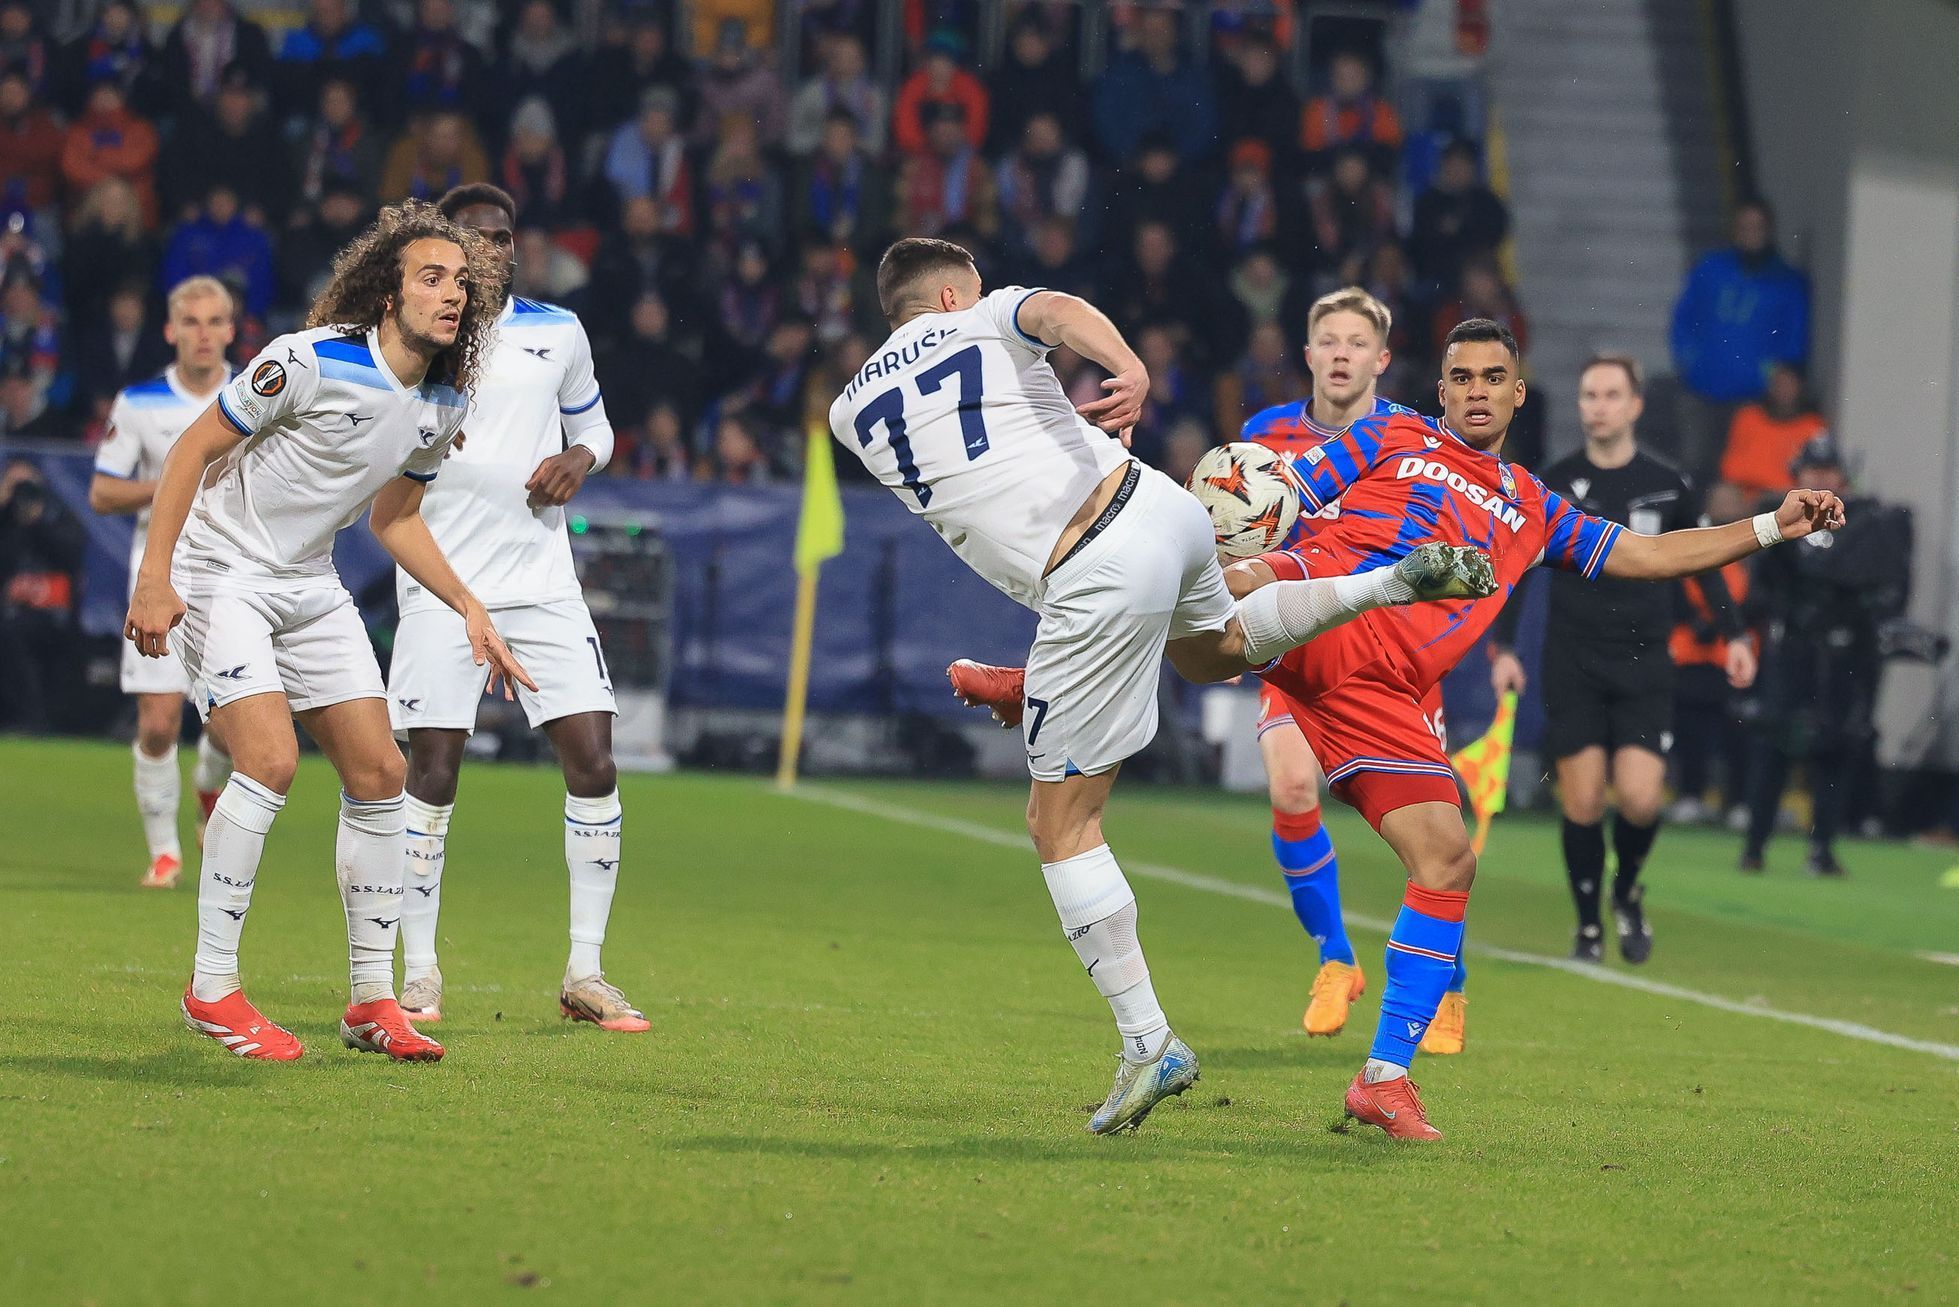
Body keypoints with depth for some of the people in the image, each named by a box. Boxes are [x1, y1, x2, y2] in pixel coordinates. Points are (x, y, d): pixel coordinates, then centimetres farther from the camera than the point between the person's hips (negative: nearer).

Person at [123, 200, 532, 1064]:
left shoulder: (444, 403, 1)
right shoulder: (311, 362, -21)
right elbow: (194, 447, -14)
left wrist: (470, 609, 7)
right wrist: (154, 578, -19)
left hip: (310, 585, 7)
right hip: (220, 573, -7)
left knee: (379, 773, 1)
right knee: (270, 760, -22)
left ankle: (372, 1000, 11)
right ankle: (211, 990, -12)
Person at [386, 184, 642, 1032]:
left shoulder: (558, 332, 9)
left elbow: (592, 422, 22)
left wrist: (580, 458, -2)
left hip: (543, 580, 3)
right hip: (444, 581, -3)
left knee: (592, 759, -6)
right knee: (432, 770, -5)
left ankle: (584, 973, 3)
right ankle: (419, 971, 7)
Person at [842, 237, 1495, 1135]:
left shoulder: (852, 412, 13)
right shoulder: (992, 320, 11)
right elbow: (1062, 312, -13)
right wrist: (1130, 369, -32)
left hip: (1097, 586, -4)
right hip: (1161, 508, 4)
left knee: (1061, 826, 7)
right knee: (1215, 647, 40)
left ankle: (1147, 1043, 0)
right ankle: (1394, 582, 23)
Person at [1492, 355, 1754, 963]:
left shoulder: (1667, 485, 2)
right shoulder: (1553, 485, 0)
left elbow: (1703, 564, 14)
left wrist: (1734, 635, 5)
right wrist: (1504, 648, -5)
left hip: (1644, 665, 0)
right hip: (1572, 664, 0)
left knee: (1639, 798, -13)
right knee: (1582, 804, -4)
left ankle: (1627, 891, 16)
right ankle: (1588, 929, 11)